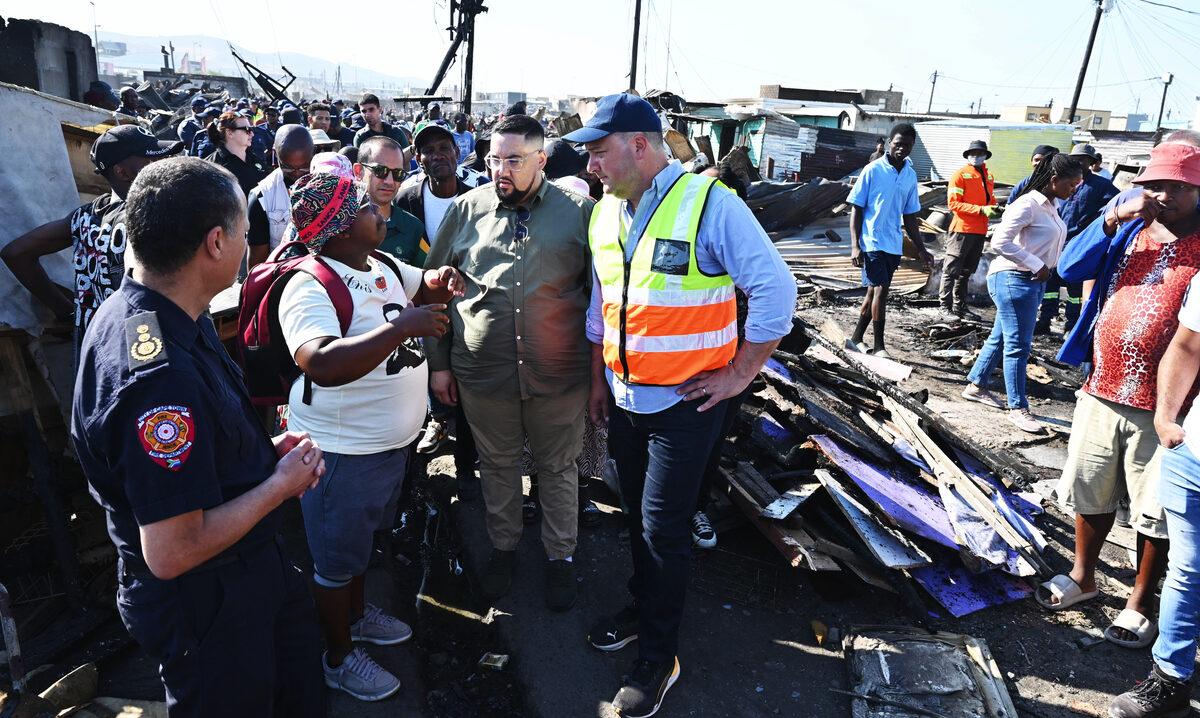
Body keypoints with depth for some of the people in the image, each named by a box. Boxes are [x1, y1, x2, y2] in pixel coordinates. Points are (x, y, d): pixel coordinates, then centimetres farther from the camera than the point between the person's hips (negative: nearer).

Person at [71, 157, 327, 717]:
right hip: (206, 606, -9)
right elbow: (171, 552, -32)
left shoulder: (128, 311, -2)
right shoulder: (162, 375, -35)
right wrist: (280, 483, -20)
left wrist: (264, 453, 0)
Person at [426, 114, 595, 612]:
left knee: (558, 468, 13)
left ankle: (560, 555, 34)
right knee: (497, 465, 17)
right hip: (482, 372, 2)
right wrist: (438, 362, 5)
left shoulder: (579, 212, -2)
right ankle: (503, 547, 39)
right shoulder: (466, 210, 1)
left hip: (560, 376, -1)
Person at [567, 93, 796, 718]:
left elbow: (776, 290, -18)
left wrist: (738, 373, -14)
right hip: (624, 398, 6)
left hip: (685, 402, -6)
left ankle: (658, 657, 21)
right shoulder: (605, 212, 4)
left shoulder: (710, 204, -18)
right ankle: (643, 607, 42)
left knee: (663, 527, 1)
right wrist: (599, 380, 15)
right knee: (637, 514, 19)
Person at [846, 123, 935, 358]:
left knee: (874, 291, 10)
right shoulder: (873, 170, -5)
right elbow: (856, 209, -6)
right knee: (880, 289, -11)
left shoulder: (910, 175, 11)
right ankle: (878, 345, -2)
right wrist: (855, 246, -14)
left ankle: (857, 338, 22)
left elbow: (909, 216, 17)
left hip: (894, 244, 6)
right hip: (872, 241, -6)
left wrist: (921, 250, 15)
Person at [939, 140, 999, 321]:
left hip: (980, 231, 7)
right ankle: (946, 308, -4)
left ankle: (960, 306, 20)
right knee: (952, 270, -6)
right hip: (962, 230, -7)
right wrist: (981, 210, -20)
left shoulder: (989, 177, 16)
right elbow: (953, 203, -12)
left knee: (966, 272, 13)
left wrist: (995, 209, 2)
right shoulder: (960, 175, -4)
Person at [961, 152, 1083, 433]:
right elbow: (1000, 243, -23)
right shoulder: (1027, 205, -15)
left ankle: (976, 386, 27)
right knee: (1018, 345, -4)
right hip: (1013, 279, -9)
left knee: (1001, 337, 15)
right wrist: (1037, 265, -19)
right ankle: (1017, 408, 3)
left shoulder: (1052, 206, 14)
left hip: (1034, 281, 9)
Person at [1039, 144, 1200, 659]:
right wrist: (1113, 219, -14)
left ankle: (1140, 603, 27)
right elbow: (1070, 268, -3)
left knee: (1156, 514, 9)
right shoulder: (1129, 230, 7)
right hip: (1102, 392, 4)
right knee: (1089, 493, 17)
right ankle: (1083, 576, 37)